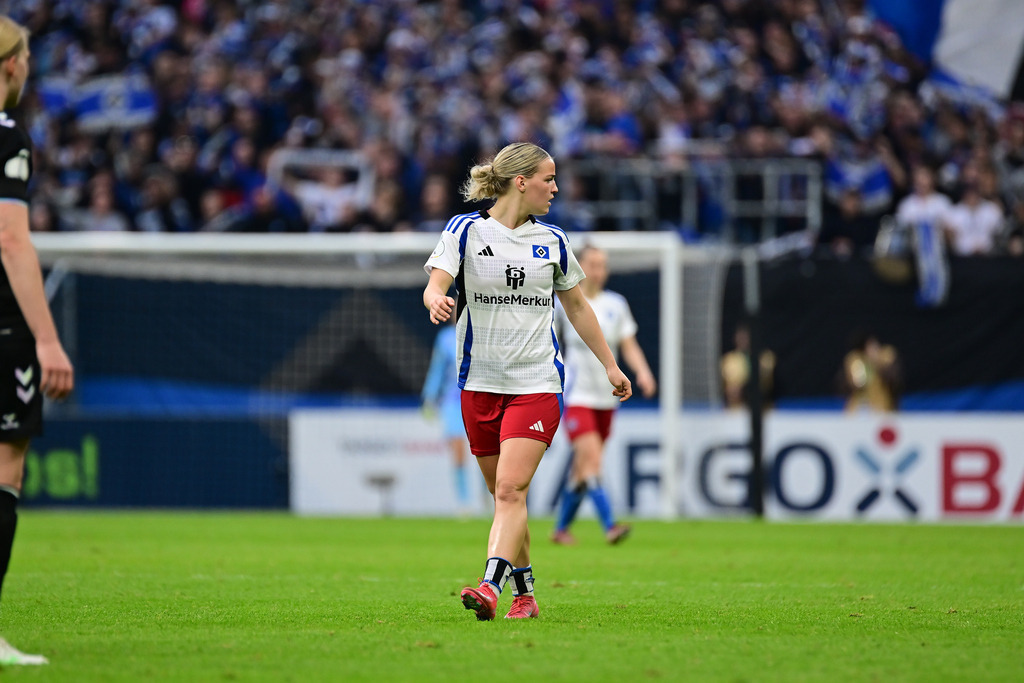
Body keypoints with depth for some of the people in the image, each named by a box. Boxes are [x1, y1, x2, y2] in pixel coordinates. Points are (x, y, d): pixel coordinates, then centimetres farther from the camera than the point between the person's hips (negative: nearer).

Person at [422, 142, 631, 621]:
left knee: (511, 490, -16)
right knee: (502, 495, 7)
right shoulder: (466, 230, 0)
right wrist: (437, 301, -36)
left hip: (537, 384, 0)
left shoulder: (551, 241, 8)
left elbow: (576, 306, 20)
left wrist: (610, 365, 22)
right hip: (480, 383, 0)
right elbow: (435, 285, -12)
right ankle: (524, 593, 19)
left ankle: (491, 588, -27)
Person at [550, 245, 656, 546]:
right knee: (591, 460, -20)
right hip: (575, 395, -4)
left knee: (582, 470, 10)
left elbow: (630, 346, 7)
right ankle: (609, 526, -27)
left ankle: (561, 528, 24)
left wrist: (643, 372, -10)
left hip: (606, 398, 4)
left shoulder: (616, 304, 8)